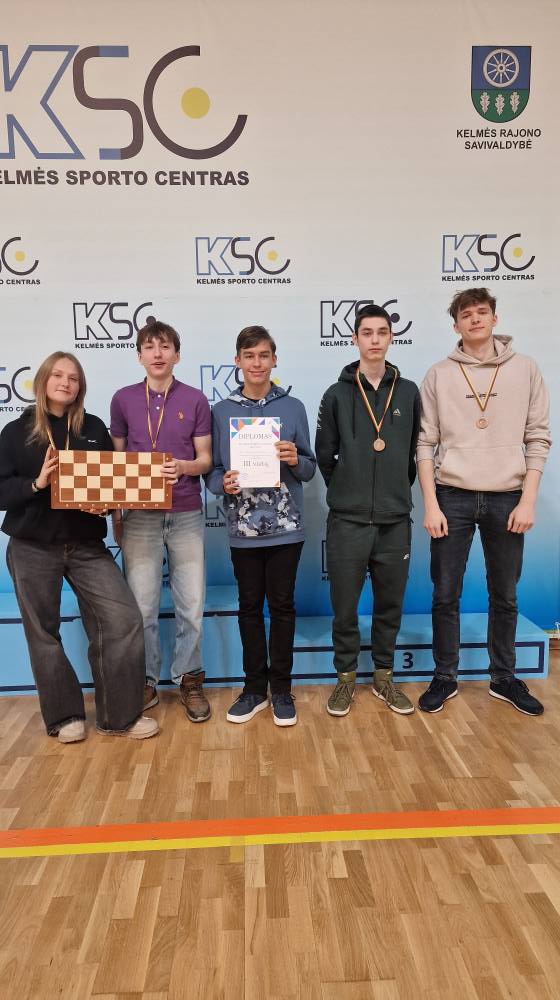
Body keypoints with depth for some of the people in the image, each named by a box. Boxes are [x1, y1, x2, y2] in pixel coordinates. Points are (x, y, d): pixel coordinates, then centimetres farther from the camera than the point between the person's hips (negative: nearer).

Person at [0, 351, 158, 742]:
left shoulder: (94, 429, 6)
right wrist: (36, 484, -21)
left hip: (86, 545, 1)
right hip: (32, 548, -1)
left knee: (124, 618, -8)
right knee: (44, 633, 7)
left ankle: (121, 715, 7)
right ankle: (65, 716, 25)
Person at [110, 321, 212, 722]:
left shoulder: (196, 400, 2)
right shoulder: (123, 399, 5)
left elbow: (205, 458, 3)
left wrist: (183, 467, -19)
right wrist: (115, 513, 10)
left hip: (186, 514, 0)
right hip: (139, 516, 1)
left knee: (192, 605, 5)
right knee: (141, 606, 5)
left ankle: (190, 678, 23)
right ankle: (146, 681, 22)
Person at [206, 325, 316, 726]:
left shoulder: (293, 407, 2)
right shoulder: (222, 411, 4)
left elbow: (310, 470, 4)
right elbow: (212, 469, 5)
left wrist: (296, 461, -17)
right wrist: (223, 484, -16)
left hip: (285, 526, -1)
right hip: (243, 527, 1)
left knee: (282, 606, 7)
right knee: (250, 607, 11)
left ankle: (281, 688, 22)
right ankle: (255, 687, 25)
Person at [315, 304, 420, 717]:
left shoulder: (408, 392, 6)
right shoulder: (337, 395, 1)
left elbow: (416, 452, 11)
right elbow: (325, 455, 6)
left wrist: (398, 492, 9)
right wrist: (347, 492, 7)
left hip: (395, 521, 2)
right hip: (347, 521, -1)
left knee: (391, 604, 12)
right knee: (345, 606, 6)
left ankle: (384, 677, 29)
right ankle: (346, 678, 24)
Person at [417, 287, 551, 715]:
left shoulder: (525, 369, 4)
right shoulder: (439, 375, 2)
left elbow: (538, 439, 2)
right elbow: (425, 444, 1)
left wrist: (528, 500, -5)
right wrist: (430, 504, -6)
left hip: (507, 499, 1)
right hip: (453, 498, 0)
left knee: (504, 597, 12)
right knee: (446, 595, 6)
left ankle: (504, 678, 28)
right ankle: (445, 678, 22)